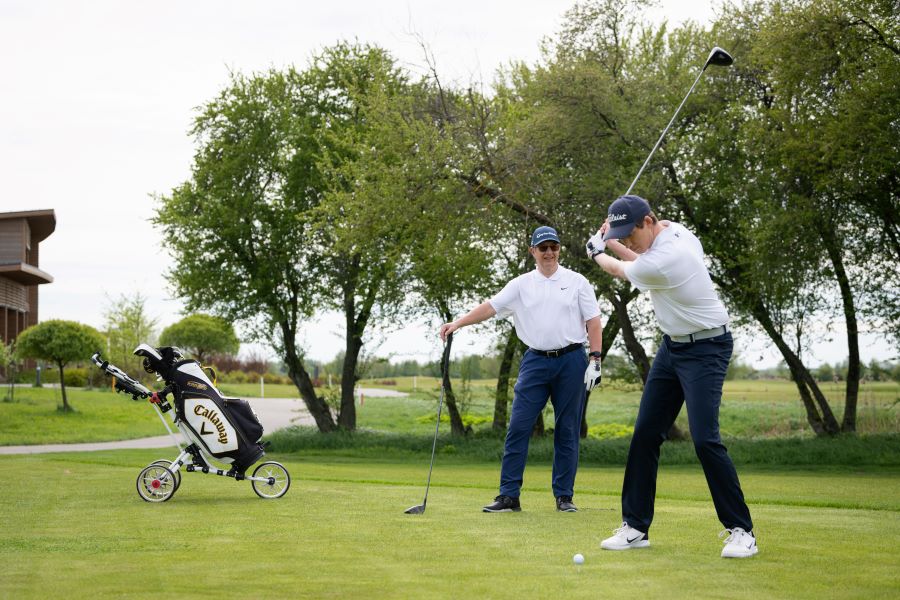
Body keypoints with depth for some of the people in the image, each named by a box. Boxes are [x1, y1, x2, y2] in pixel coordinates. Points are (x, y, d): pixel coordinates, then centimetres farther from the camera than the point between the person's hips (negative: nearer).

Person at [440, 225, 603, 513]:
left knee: (567, 431, 3)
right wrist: (458, 323, -16)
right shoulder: (521, 284, 7)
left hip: (571, 360, -1)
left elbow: (593, 322, 2)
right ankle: (509, 496, -3)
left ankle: (564, 496, 10)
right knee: (518, 427, -6)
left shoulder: (577, 282, 5)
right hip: (535, 360, 1)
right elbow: (490, 307, -2)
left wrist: (595, 360, -6)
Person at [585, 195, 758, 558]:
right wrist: (611, 243, 8)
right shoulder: (672, 229, -2)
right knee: (645, 434, 4)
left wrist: (597, 253, 14)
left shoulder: (660, 263, -28)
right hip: (673, 346, 10)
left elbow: (621, 270, -6)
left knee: (705, 439, -18)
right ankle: (636, 526, 9)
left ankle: (741, 531, -9)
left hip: (705, 349, -10)